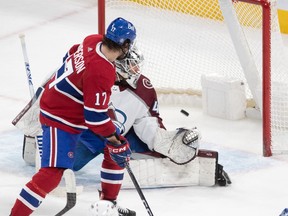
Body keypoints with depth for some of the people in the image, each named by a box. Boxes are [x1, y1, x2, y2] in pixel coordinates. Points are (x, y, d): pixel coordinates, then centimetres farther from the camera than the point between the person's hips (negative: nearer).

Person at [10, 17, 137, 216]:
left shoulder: (94, 41, -10)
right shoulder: (101, 74, -34)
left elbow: (73, 54, 12)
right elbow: (95, 117, -27)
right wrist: (115, 141, -16)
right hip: (60, 119, -10)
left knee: (116, 147, 13)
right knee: (53, 173, -17)